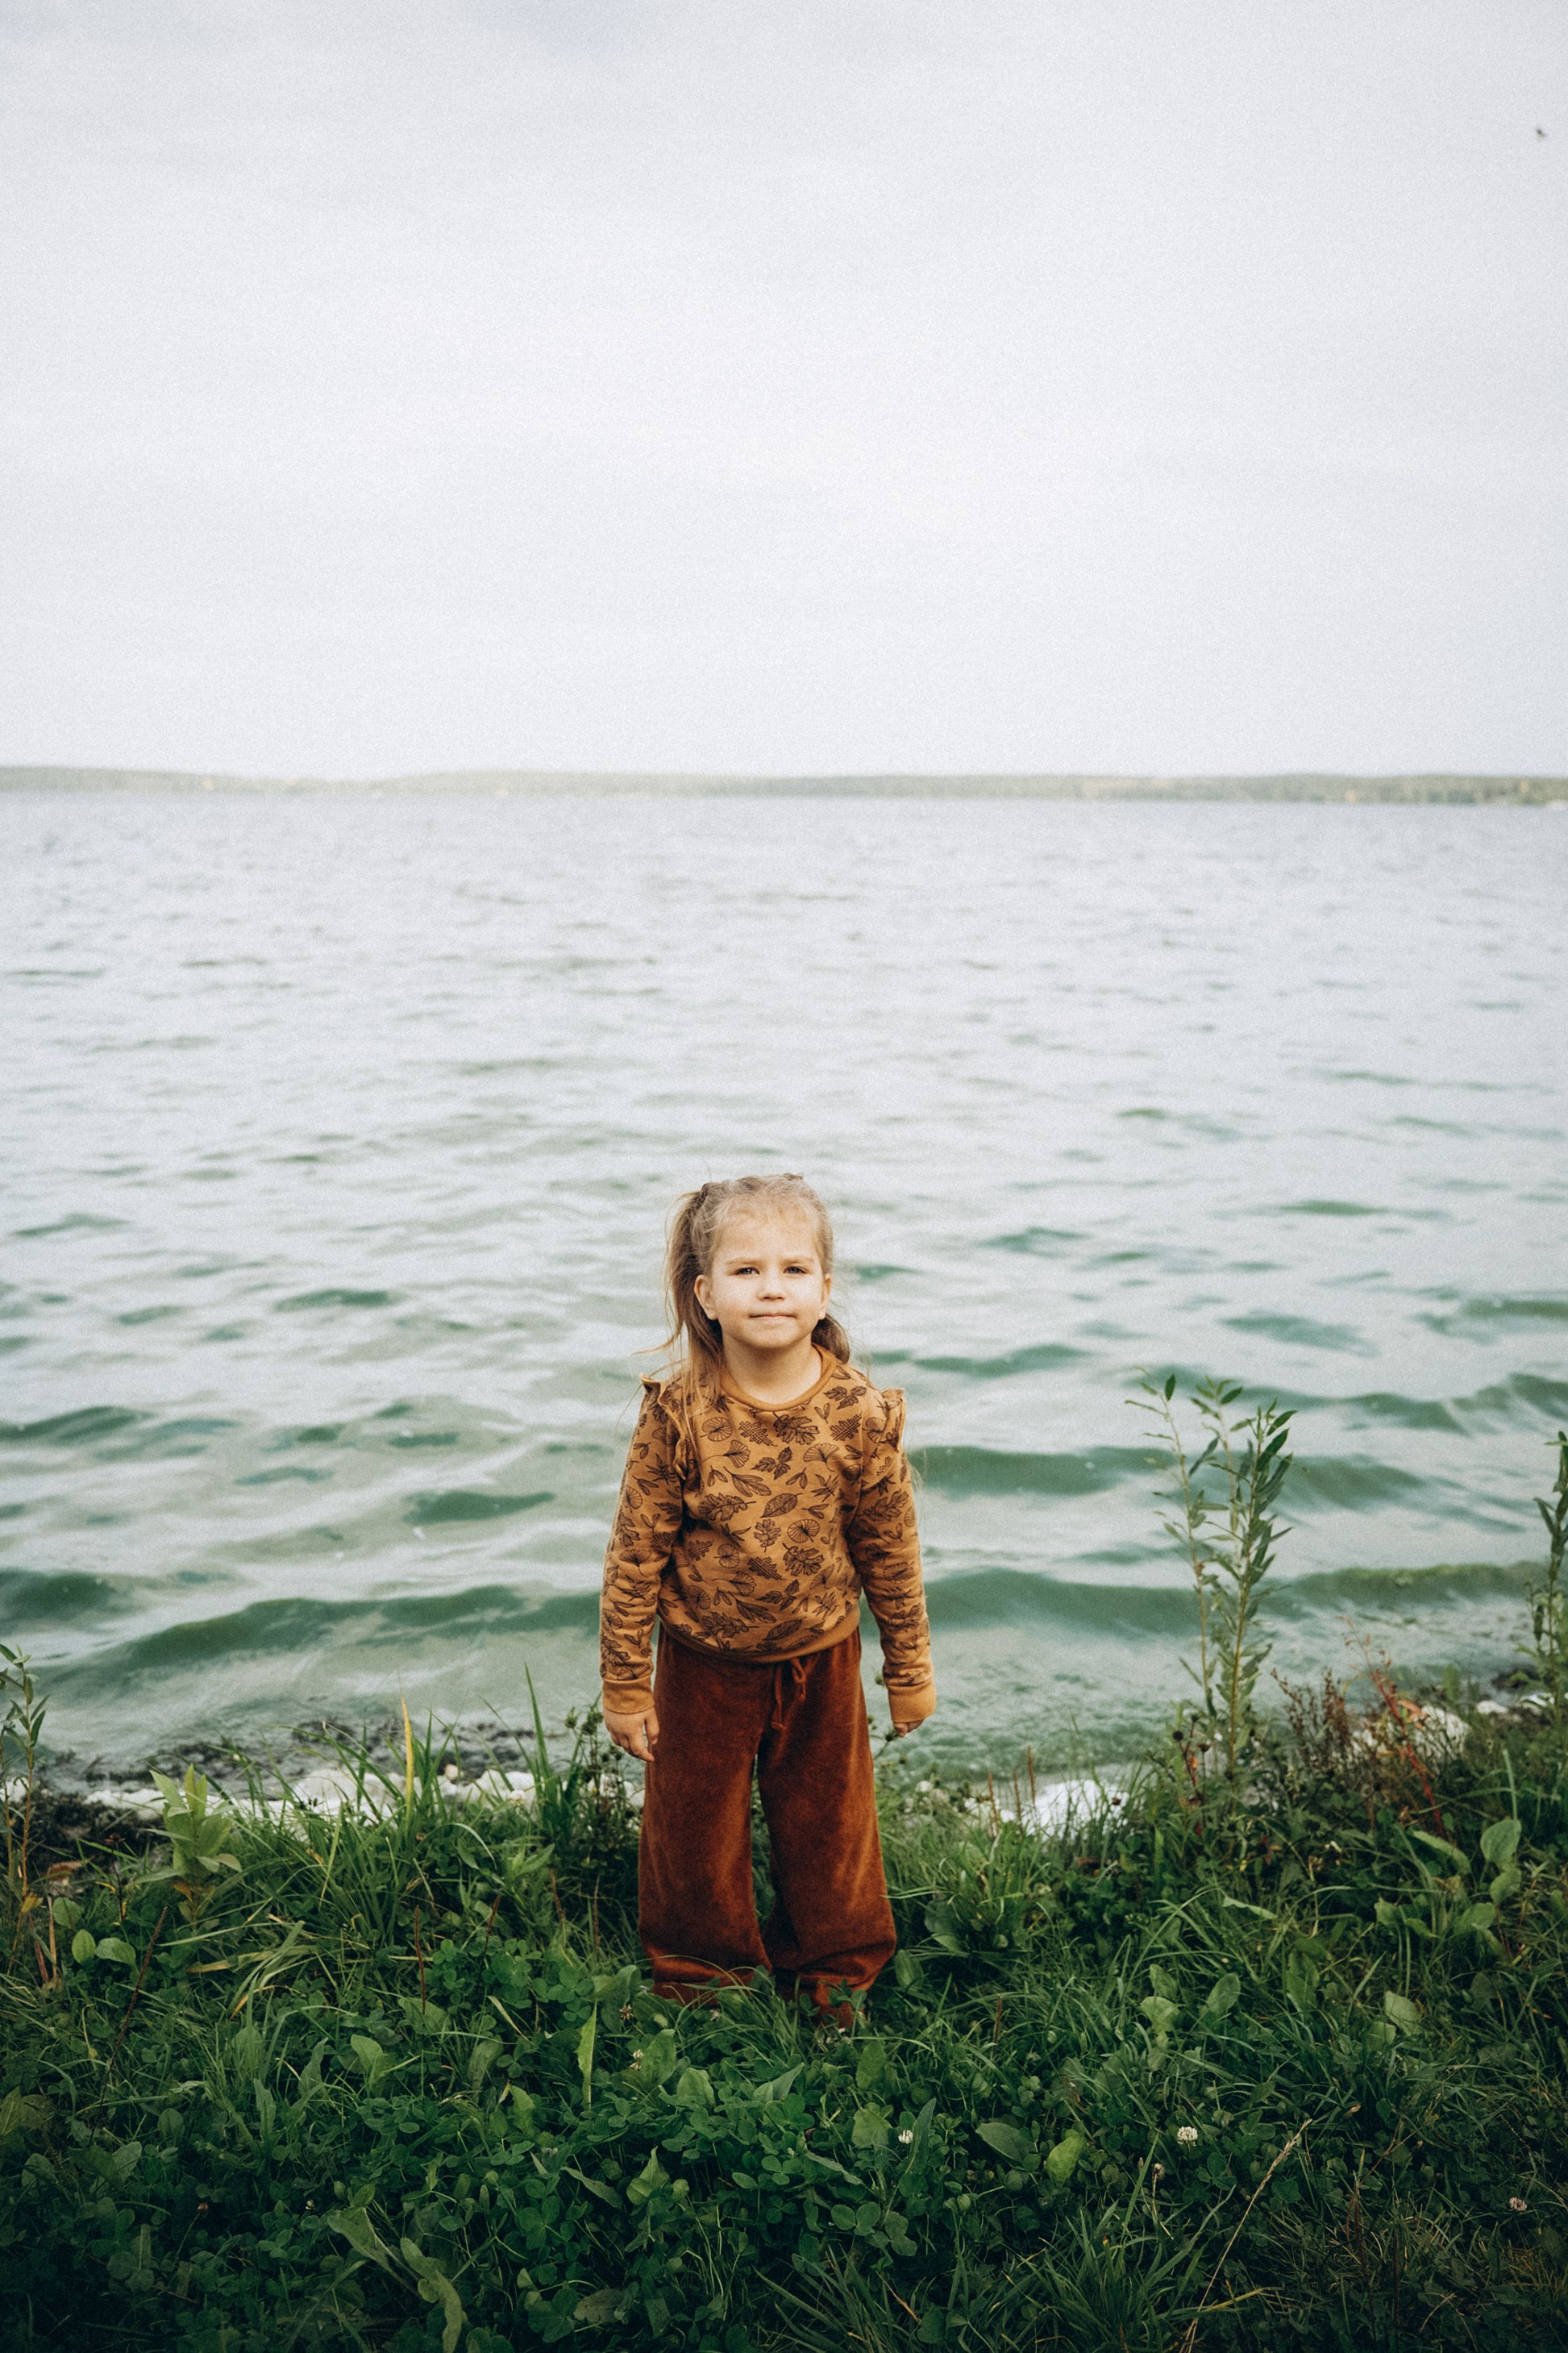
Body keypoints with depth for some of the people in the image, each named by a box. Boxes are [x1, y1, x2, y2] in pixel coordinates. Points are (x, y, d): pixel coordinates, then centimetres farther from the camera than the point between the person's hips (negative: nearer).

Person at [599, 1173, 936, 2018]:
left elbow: (891, 1552, -4)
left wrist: (910, 1670, 5)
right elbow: (634, 1555, -10)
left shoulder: (860, 1416, -16)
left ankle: (834, 1969, 45)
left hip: (821, 1663, 1)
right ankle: (700, 1975, 43)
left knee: (828, 1825, 18)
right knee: (694, 1830, 16)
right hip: (703, 1666, -1)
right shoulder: (677, 1415, -19)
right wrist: (625, 1685, -5)